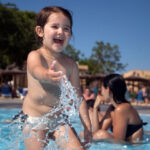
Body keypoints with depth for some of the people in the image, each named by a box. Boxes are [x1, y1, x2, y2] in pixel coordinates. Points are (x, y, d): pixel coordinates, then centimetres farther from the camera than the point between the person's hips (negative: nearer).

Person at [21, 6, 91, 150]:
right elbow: (37, 70, -36)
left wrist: (87, 125, -3)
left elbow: (78, 97, 4)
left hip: (59, 120, 4)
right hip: (35, 120, -3)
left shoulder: (70, 64, 2)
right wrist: (48, 75, -61)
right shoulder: (35, 56, -11)